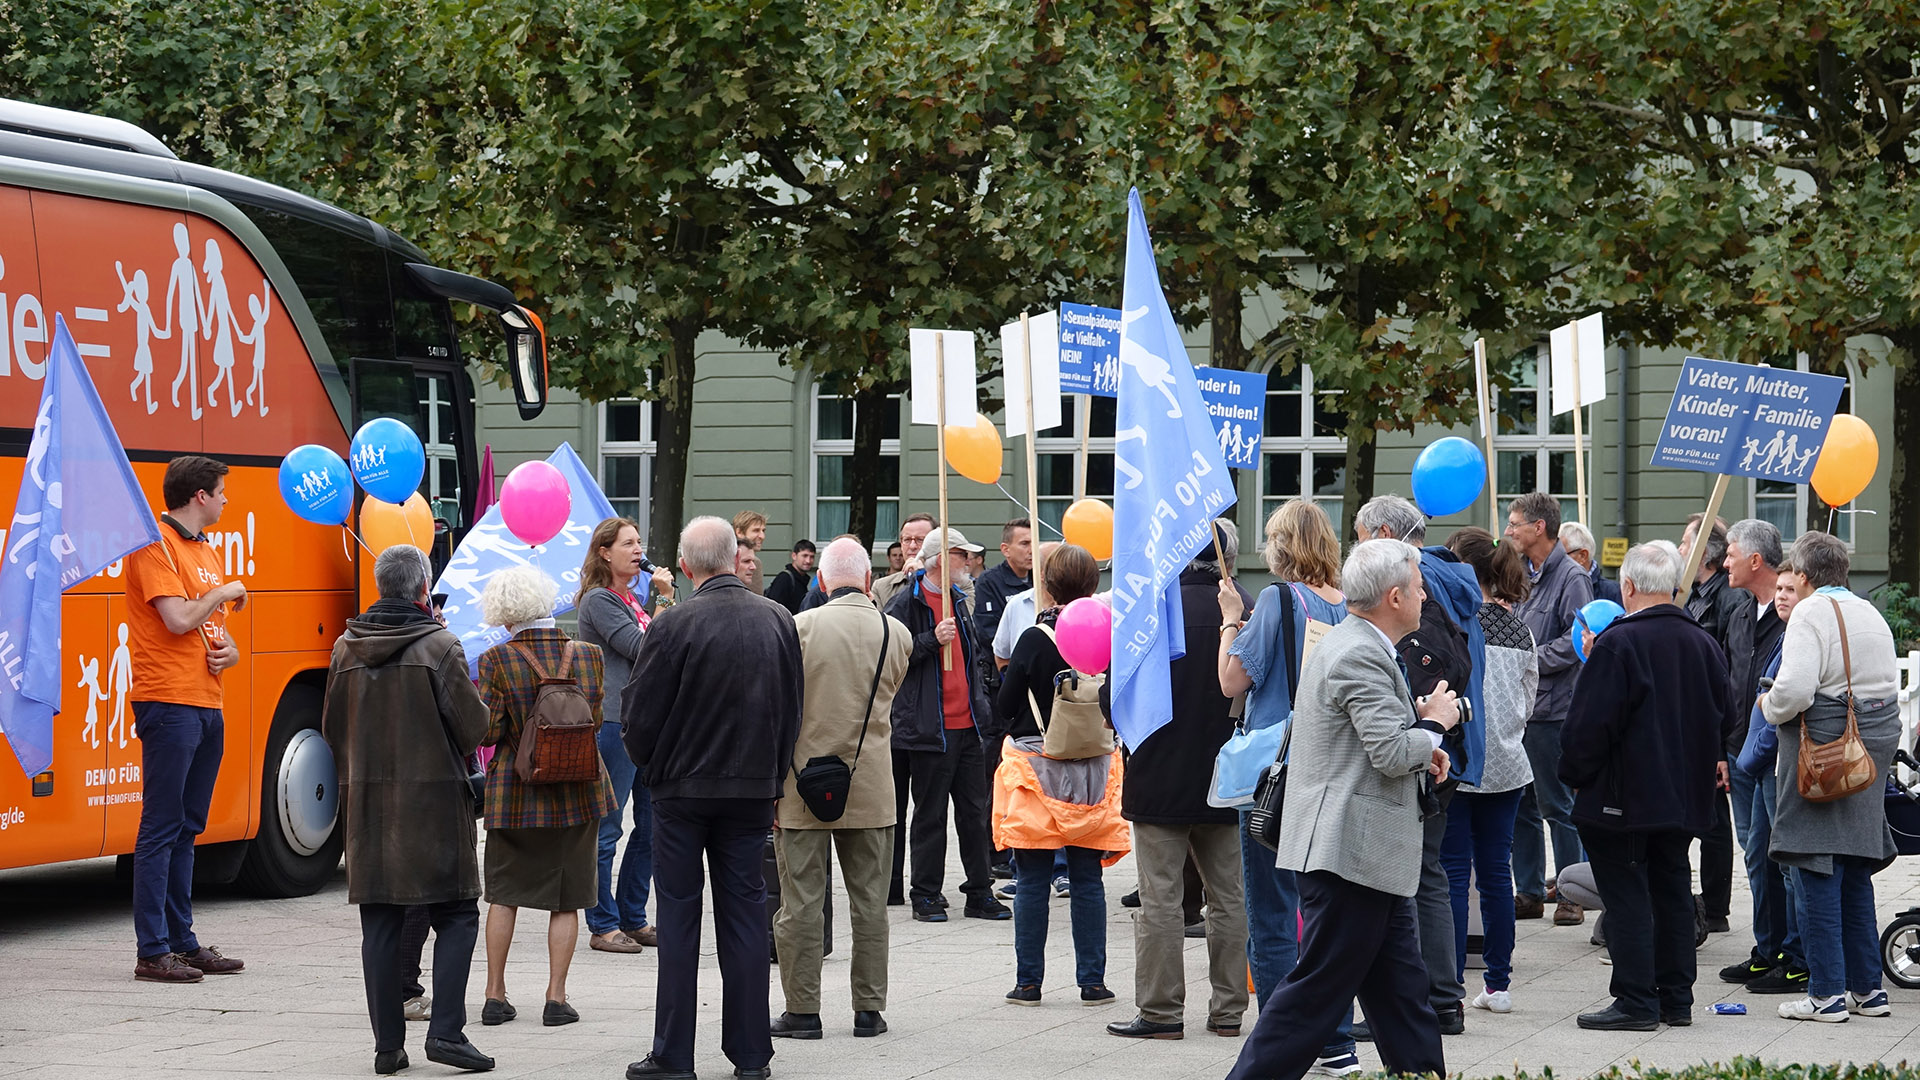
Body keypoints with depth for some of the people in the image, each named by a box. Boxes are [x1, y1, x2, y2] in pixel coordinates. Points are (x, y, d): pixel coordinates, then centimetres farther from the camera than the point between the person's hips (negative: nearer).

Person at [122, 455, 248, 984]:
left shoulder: (208, 553, 20)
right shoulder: (155, 544, -9)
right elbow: (179, 620, -19)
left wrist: (230, 652, 3)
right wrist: (224, 592, -4)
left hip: (206, 704, 9)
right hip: (168, 702, -9)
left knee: (186, 828, 12)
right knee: (161, 827, -8)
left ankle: (182, 941, 18)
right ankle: (152, 953, -7)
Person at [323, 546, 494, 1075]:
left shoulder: (346, 649, 5)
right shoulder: (439, 645, -9)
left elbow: (332, 728, 11)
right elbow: (473, 724, -9)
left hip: (367, 801, 4)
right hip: (433, 799, -4)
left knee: (380, 925, 7)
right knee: (456, 917, 4)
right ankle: (446, 1030, -7)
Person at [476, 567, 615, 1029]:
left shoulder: (497, 661, -12)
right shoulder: (588, 656, -4)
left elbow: (487, 731, -12)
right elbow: (595, 720, 7)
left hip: (515, 792, -1)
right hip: (578, 792, 1)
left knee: (504, 893, 12)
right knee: (566, 899, 8)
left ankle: (495, 995, 13)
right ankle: (556, 998, 5)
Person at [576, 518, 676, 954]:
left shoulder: (632, 599, 18)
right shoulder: (599, 600, -8)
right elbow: (641, 649, -15)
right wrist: (664, 602, -9)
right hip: (613, 722, -9)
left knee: (652, 826, 10)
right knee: (607, 829, -3)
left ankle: (633, 919, 19)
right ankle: (603, 926, 1)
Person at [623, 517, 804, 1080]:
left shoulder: (674, 624, -15)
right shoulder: (778, 621, -1)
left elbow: (640, 715, -9)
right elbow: (792, 711, 7)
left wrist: (651, 767, 10)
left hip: (682, 788, -3)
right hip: (753, 790, 3)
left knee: (678, 921, 3)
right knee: (746, 916, 9)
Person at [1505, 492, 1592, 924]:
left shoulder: (1570, 577, -11)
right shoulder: (1525, 576, 16)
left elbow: (1579, 640, -19)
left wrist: (1529, 660, -16)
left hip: (1552, 707, -8)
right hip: (1518, 707, 9)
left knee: (1558, 806, -2)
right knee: (1520, 806, 11)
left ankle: (1572, 896, 5)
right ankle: (1529, 892, 18)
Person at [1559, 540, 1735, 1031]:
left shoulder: (1617, 644, -17)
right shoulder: (1703, 643, 5)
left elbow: (1590, 723, -18)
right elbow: (1726, 719, 14)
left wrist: (1575, 775, -3)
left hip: (1623, 798, -7)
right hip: (1684, 798, 7)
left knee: (1626, 897, -2)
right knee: (1672, 892, 14)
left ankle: (1636, 1001, -3)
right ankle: (1676, 998, 18)